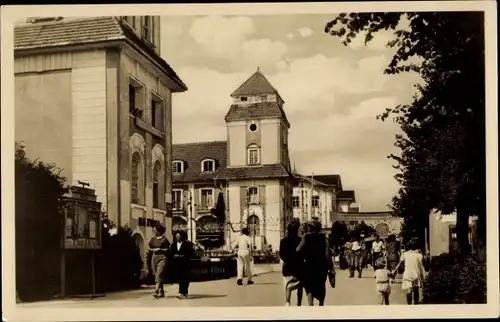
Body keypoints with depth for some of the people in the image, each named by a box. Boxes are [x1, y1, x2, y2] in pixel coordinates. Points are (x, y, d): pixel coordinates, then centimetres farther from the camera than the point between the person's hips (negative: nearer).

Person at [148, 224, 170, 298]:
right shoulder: (153, 239, 9)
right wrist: (153, 250, -3)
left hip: (162, 258, -6)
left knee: (159, 274, -16)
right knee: (156, 275, 7)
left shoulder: (164, 239, -5)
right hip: (154, 257, 6)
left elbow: (167, 249, -4)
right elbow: (149, 248, 16)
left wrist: (160, 249, -14)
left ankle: (156, 291, -23)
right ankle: (161, 292, 15)